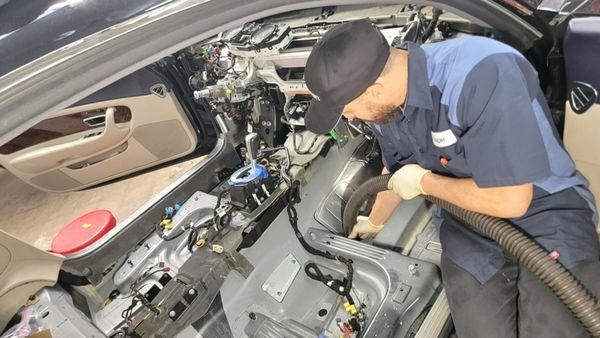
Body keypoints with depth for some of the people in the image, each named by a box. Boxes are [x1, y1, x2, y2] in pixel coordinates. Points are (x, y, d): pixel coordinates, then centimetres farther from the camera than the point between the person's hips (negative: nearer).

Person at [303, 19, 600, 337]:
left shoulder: (484, 72, -27)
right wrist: (374, 222, 30)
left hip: (543, 210, -4)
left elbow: (510, 200, -25)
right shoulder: (384, 103, -6)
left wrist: (424, 182, -13)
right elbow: (396, 172, 15)